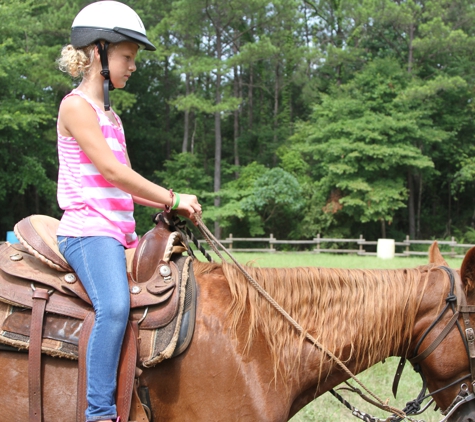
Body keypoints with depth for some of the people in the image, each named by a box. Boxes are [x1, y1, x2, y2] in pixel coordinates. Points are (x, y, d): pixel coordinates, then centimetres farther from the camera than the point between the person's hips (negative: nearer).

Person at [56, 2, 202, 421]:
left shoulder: (111, 116, 23)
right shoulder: (76, 106, -6)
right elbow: (111, 171, -15)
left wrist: (170, 205, 3)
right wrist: (173, 198, -10)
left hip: (120, 233, 10)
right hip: (88, 229, -10)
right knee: (115, 305, -32)